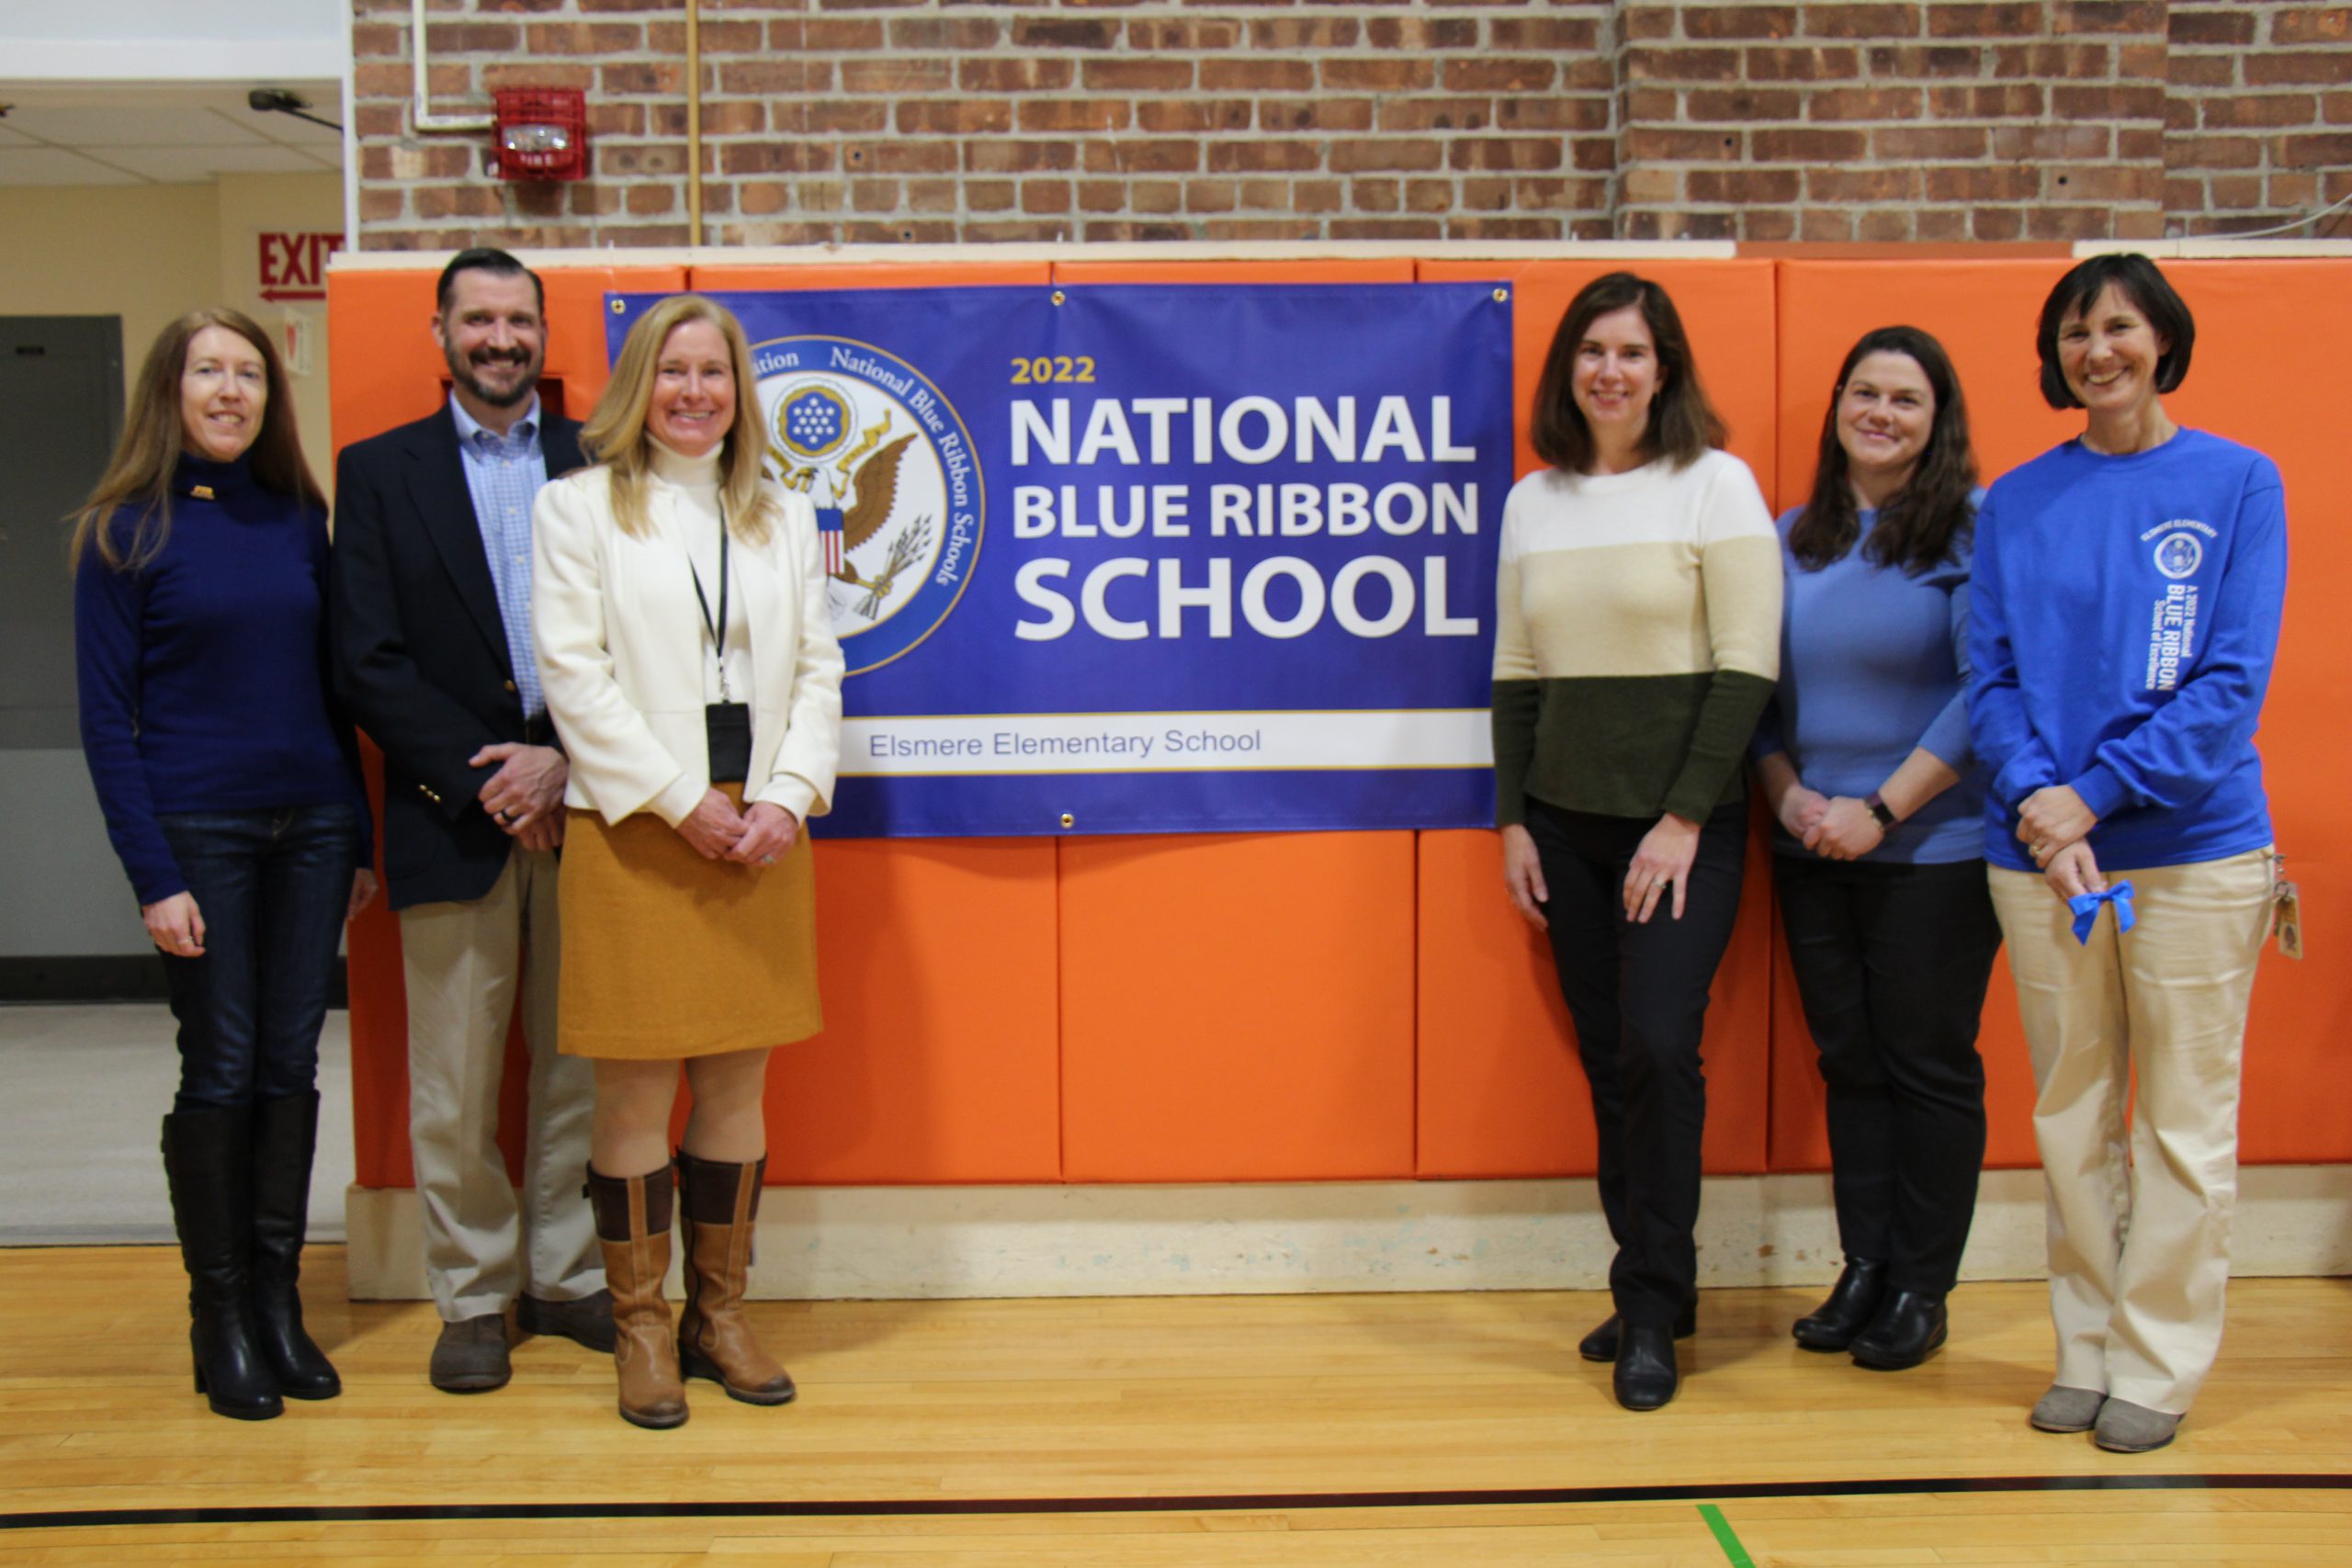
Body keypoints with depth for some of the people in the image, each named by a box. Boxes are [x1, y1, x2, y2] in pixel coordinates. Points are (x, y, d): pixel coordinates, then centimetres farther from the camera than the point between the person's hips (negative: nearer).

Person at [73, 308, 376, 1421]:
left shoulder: (299, 518, 8)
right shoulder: (126, 530, -3)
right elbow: (106, 715, -6)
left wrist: (359, 838, 7)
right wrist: (153, 877, -12)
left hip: (311, 827, 4)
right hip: (199, 834, -4)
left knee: (291, 1064, 7)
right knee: (220, 1071, 1)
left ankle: (279, 1298, 19)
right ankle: (220, 1317, 14)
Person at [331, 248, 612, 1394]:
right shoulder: (378, 471, 6)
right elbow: (368, 663, -2)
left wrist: (565, 763, -10)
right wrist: (482, 782, -10)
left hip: (583, 808, 1)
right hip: (452, 817, -1)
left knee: (581, 1063, 8)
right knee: (454, 1080, 4)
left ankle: (565, 1278, 22)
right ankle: (472, 1299, 18)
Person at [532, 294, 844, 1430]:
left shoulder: (784, 519, 15)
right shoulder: (580, 507, 4)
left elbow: (818, 670, 9)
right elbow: (575, 673, -5)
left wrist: (786, 796, -6)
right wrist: (680, 802, -11)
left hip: (759, 834, 4)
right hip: (635, 831, -3)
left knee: (739, 1082, 8)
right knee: (636, 1091, 0)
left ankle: (720, 1312, 20)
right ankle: (641, 1325, 13)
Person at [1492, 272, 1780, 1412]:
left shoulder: (1715, 483, -3)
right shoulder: (1532, 501, 11)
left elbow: (1747, 666, -8)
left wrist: (1685, 817, -13)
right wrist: (1512, 820, 7)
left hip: (1681, 820, -4)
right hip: (1566, 821, 5)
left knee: (1659, 1047, -12)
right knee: (1606, 1059, 6)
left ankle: (1653, 1313, 2)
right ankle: (1650, 1288, 20)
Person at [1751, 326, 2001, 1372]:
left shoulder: (1974, 527, -6)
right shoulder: (1794, 537, 9)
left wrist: (1882, 808, -15)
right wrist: (1788, 793, -4)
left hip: (1935, 849, -5)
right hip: (1812, 852, 5)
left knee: (1929, 1066, 4)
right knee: (1848, 1061, 11)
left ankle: (1921, 1291, 16)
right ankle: (1863, 1271, 22)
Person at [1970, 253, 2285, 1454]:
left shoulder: (2238, 482, 2)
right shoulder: (2014, 503, 9)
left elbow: (2233, 679, -6)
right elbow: (1991, 673, 5)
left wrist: (2094, 792, -14)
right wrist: (2032, 794, -13)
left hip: (2195, 846, -2)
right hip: (2040, 853, 3)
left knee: (2183, 1117, 3)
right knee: (2070, 1111, 9)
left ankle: (2159, 1367, 15)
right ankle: (2085, 1352, 22)